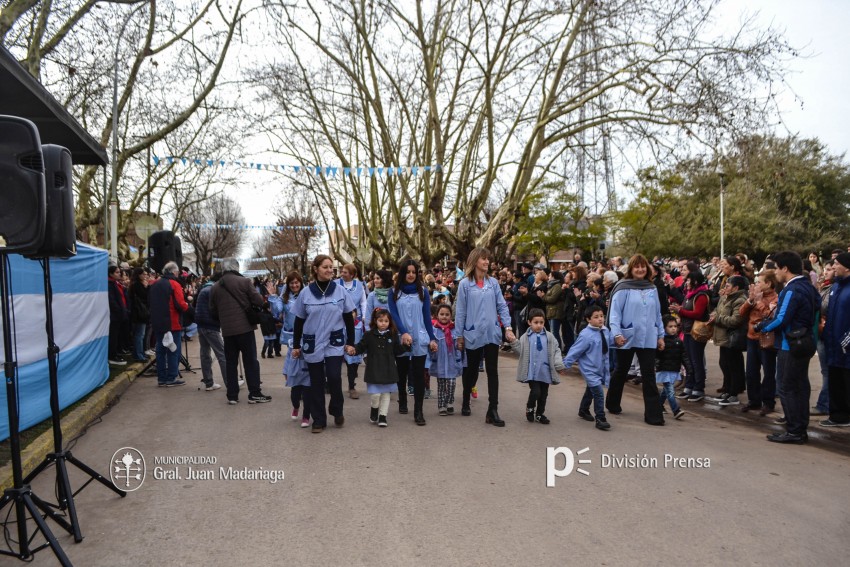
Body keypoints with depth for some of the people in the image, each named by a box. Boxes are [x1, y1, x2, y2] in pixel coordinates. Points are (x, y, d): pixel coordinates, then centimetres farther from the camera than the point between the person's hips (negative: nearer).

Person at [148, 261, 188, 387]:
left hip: (157, 323, 6)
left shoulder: (155, 285, 9)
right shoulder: (174, 284, -11)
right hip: (172, 323, -6)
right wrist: (187, 305, 2)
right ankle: (172, 378, 2)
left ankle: (161, 378, 16)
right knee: (173, 350, 1)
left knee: (160, 350, 12)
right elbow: (181, 305, -18)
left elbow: (150, 301, 16)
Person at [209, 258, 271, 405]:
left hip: (227, 330, 4)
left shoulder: (215, 287, 6)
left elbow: (213, 311, 10)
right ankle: (254, 394, 5)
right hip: (245, 327, -3)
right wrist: (268, 294, 10)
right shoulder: (244, 281, -6)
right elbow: (258, 301, -9)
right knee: (250, 360, 3)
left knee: (230, 362, 10)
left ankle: (232, 396, 12)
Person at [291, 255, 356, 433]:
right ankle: (319, 420, 19)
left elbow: (349, 319, 4)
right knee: (316, 383, 6)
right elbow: (299, 321, 5)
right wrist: (296, 345, 5)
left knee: (334, 377, -12)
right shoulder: (305, 293, -2)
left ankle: (337, 410, 15)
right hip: (313, 344, 1)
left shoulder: (340, 291, -1)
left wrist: (350, 342, 2)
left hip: (335, 343, -1)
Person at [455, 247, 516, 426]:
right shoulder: (465, 284, -4)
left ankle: (492, 411, 1)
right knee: (471, 370, 14)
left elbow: (502, 306, 5)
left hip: (492, 333, 2)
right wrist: (459, 335, -1)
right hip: (473, 334, -2)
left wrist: (508, 327, -6)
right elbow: (461, 311, -2)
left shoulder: (493, 283, 4)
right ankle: (466, 402, 36)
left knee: (492, 371, -1)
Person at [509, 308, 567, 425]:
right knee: (535, 392, -13)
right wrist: (513, 342, -10)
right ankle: (530, 408, 17)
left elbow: (556, 351, 5)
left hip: (545, 372, 3)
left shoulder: (549, 337, 3)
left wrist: (559, 365, -3)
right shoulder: (525, 337, 1)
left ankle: (540, 414, 30)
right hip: (532, 372, -2)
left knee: (543, 394, 11)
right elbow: (520, 351, 3)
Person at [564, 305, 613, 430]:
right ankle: (600, 419, -3)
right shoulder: (586, 335, -24)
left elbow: (610, 342, 17)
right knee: (599, 393, -14)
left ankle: (583, 411, 44)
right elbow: (575, 351, -21)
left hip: (601, 369, 8)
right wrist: (565, 364, -17)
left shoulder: (605, 331, -3)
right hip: (590, 369, -8)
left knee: (591, 391, 24)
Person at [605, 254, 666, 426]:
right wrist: (617, 334, -19)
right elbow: (614, 312, -11)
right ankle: (612, 404, 33)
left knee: (649, 375, -1)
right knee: (621, 372, 14)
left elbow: (657, 314, 13)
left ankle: (653, 414, 2)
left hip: (648, 339, 3)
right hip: (627, 338, -3)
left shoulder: (652, 289, 8)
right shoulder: (623, 288, -7)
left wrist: (661, 335, 11)